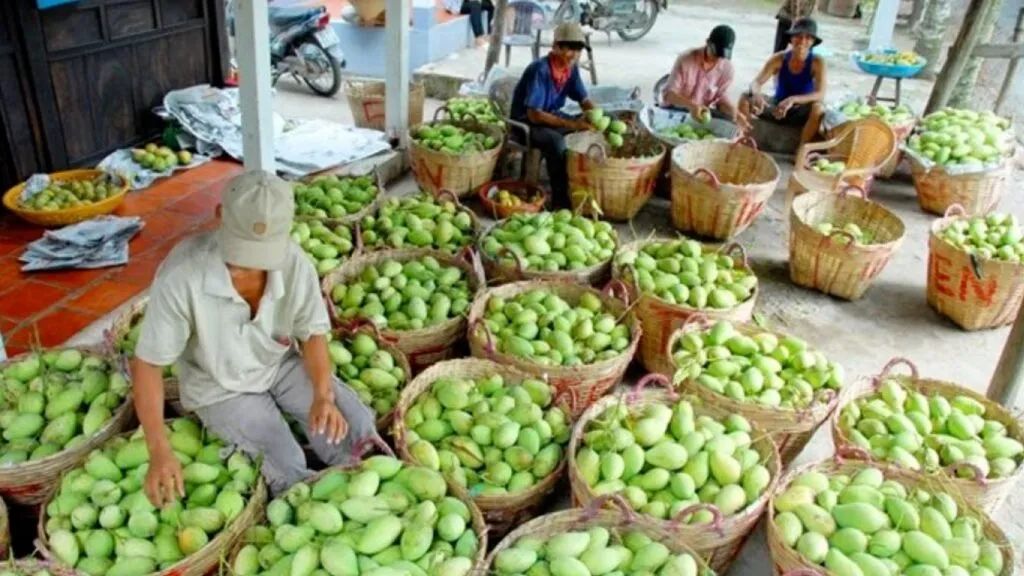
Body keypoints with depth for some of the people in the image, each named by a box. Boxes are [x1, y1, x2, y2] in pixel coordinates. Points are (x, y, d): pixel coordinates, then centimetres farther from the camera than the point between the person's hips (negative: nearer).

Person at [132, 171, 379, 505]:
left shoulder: (294, 263, -23)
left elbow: (313, 334, -7)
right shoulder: (181, 276, -33)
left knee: (356, 426, -10)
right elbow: (147, 365, -23)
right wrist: (159, 451, -32)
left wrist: (323, 396, -25)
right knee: (290, 471, -19)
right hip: (220, 388, -3)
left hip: (281, 366, 3)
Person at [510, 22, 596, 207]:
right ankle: (561, 197, -23)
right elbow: (534, 115, -31)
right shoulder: (540, 70, -27)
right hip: (526, 122, -8)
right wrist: (571, 124, -35)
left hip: (551, 116, 8)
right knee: (556, 141, -35)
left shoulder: (571, 68, -4)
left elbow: (584, 100, 5)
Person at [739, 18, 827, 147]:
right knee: (745, 98, -21)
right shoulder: (779, 59, -9)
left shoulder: (817, 63, -15)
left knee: (818, 108, -36)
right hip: (776, 109, 2)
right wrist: (757, 95, -42)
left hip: (801, 113, -2)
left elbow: (820, 95, -26)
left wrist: (793, 100, -44)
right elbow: (756, 83, -16)